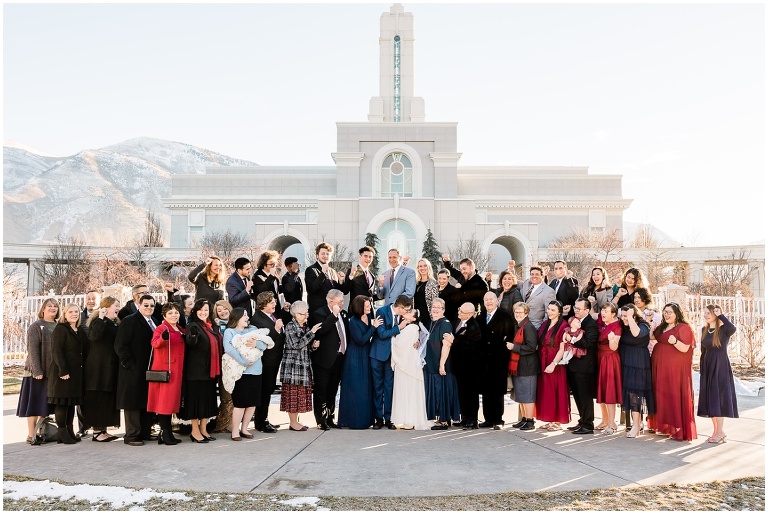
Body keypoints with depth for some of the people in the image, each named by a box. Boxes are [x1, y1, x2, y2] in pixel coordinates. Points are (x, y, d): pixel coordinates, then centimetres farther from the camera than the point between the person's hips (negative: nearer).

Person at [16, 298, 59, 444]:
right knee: (35, 403, -1)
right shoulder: (36, 327, -3)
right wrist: (37, 371, -17)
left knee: (45, 404, 9)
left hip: (54, 371, 5)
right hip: (37, 372, -5)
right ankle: (31, 436, 5)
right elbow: (32, 350, -10)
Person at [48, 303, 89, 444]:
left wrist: (83, 368, 10)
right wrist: (63, 370, -20)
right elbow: (56, 351, -14)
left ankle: (70, 431, 17)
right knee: (62, 402, -5)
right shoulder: (60, 329, -6)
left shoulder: (79, 331, 16)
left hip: (76, 372, 8)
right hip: (63, 372, -7)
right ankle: (61, 432, 1)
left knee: (72, 402, 11)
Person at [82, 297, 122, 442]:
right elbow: (93, 336, -29)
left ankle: (103, 430, 19)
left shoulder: (116, 323, 16)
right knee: (98, 398, -2)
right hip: (99, 367, -8)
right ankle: (97, 432, 5)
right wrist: (101, 318, -28)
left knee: (108, 398, 11)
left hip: (111, 367, 8)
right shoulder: (98, 321, -9)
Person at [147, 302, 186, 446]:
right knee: (164, 401, -5)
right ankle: (164, 434, 0)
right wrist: (163, 338, -47)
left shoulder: (181, 331, 16)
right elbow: (155, 343, -26)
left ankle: (168, 434, 17)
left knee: (171, 401, 10)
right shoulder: (161, 328, -6)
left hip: (176, 371, 8)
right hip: (164, 369, -7)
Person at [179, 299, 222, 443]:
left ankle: (203, 429, 21)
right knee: (196, 399, -1)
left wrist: (218, 368, 10)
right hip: (196, 370, -7)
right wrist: (192, 336, -49)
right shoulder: (193, 326, -8)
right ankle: (195, 431, 8)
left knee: (208, 399, 11)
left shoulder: (214, 327, 12)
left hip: (211, 370, 7)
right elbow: (190, 342, -27)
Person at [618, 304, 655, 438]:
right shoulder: (624, 327, 12)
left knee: (634, 392, -8)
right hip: (626, 364, 7)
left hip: (638, 365, -7)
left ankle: (636, 426, -3)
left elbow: (636, 333, -31)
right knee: (629, 392, 9)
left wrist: (630, 317, -23)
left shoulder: (643, 326, -11)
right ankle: (639, 424, 20)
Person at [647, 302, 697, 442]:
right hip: (660, 368, 7)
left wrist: (675, 341, -31)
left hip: (676, 369, -7)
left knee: (675, 396, -7)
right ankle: (665, 426, 17)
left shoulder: (684, 328, -6)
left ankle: (679, 430, -3)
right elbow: (655, 340, 25)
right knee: (662, 395, 9)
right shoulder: (661, 328, 16)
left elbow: (685, 348, -14)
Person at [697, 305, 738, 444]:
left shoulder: (723, 330, -10)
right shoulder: (704, 330, 9)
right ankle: (717, 430, 16)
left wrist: (720, 315, -23)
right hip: (707, 366, 6)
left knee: (718, 397, -4)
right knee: (710, 398, 7)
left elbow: (733, 328, -36)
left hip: (720, 366, -6)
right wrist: (701, 368, 12)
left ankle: (720, 432, 4)